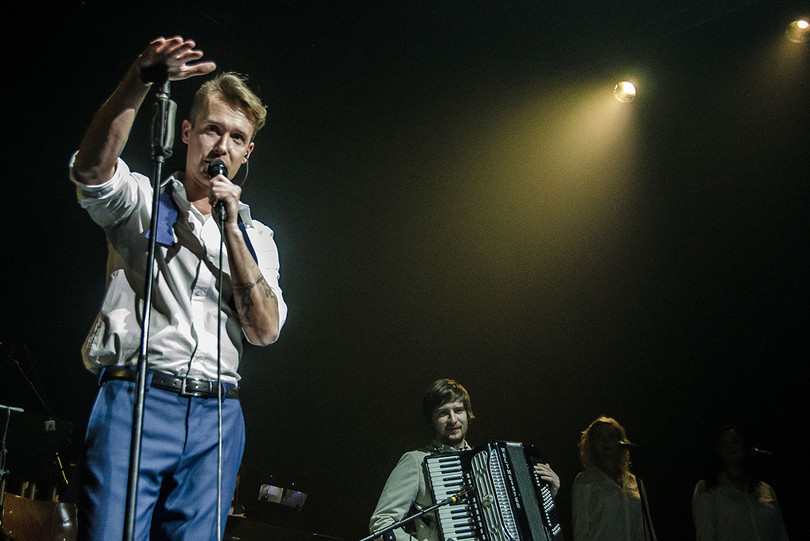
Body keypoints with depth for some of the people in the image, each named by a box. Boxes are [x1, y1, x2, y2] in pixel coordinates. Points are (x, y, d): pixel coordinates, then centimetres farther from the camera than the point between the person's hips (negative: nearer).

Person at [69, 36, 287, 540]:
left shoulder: (255, 236, 19)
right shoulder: (141, 200, 12)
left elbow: (265, 330, 3)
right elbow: (92, 168, -13)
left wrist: (231, 226, -3)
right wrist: (139, 81, -26)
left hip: (216, 417, 3)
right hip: (135, 398, -3)